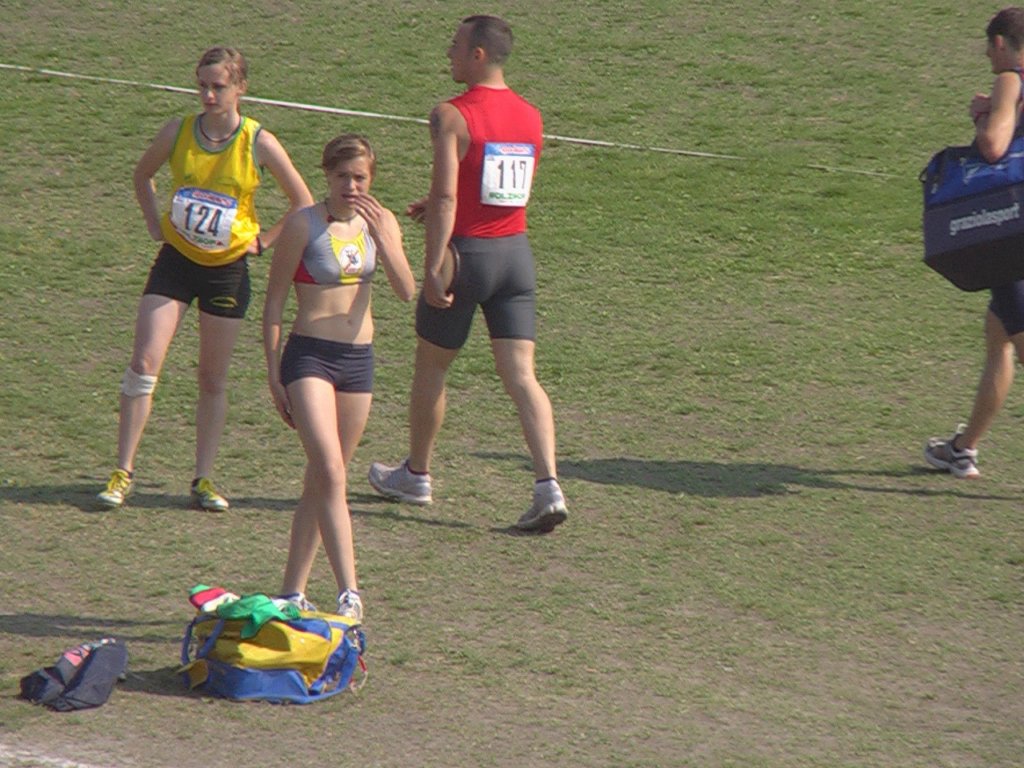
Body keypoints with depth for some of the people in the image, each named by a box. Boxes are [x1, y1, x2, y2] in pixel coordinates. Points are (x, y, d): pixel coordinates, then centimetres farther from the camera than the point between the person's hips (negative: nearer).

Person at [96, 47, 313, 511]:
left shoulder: (259, 143, -9)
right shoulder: (178, 133, -5)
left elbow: (303, 204, 1)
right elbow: (142, 176, 16)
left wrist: (262, 241, -2)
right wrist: (155, 225, 6)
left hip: (228, 268, -1)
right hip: (176, 262, 1)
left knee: (213, 381, 6)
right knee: (144, 364, -9)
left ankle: (204, 478, 17)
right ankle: (123, 472, -3)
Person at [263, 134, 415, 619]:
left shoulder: (381, 223, 6)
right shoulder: (304, 225, -8)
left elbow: (406, 292, -5)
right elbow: (274, 302, -4)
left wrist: (382, 237, -17)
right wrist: (273, 373, -6)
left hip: (359, 359, 5)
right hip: (310, 356, -5)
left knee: (322, 480, 10)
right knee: (329, 472, -17)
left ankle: (293, 590, 17)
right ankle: (348, 592, -21)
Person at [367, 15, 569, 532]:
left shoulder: (452, 116, -13)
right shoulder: (530, 117, 8)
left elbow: (446, 196, -22)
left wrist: (434, 267, -23)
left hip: (468, 253, -5)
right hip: (516, 253, 5)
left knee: (430, 368, 14)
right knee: (521, 376, 1)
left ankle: (415, 475, 30)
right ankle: (548, 485, -14)